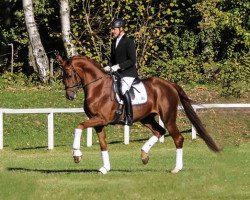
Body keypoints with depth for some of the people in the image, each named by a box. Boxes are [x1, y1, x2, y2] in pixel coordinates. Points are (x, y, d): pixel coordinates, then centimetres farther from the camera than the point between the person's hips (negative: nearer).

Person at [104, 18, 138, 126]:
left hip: (128, 73, -9)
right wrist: (109, 67, 3)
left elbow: (132, 61, -16)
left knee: (124, 90, -27)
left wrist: (118, 66, -22)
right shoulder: (114, 42, 14)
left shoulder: (129, 42, -10)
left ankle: (129, 117, -25)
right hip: (117, 73, 9)